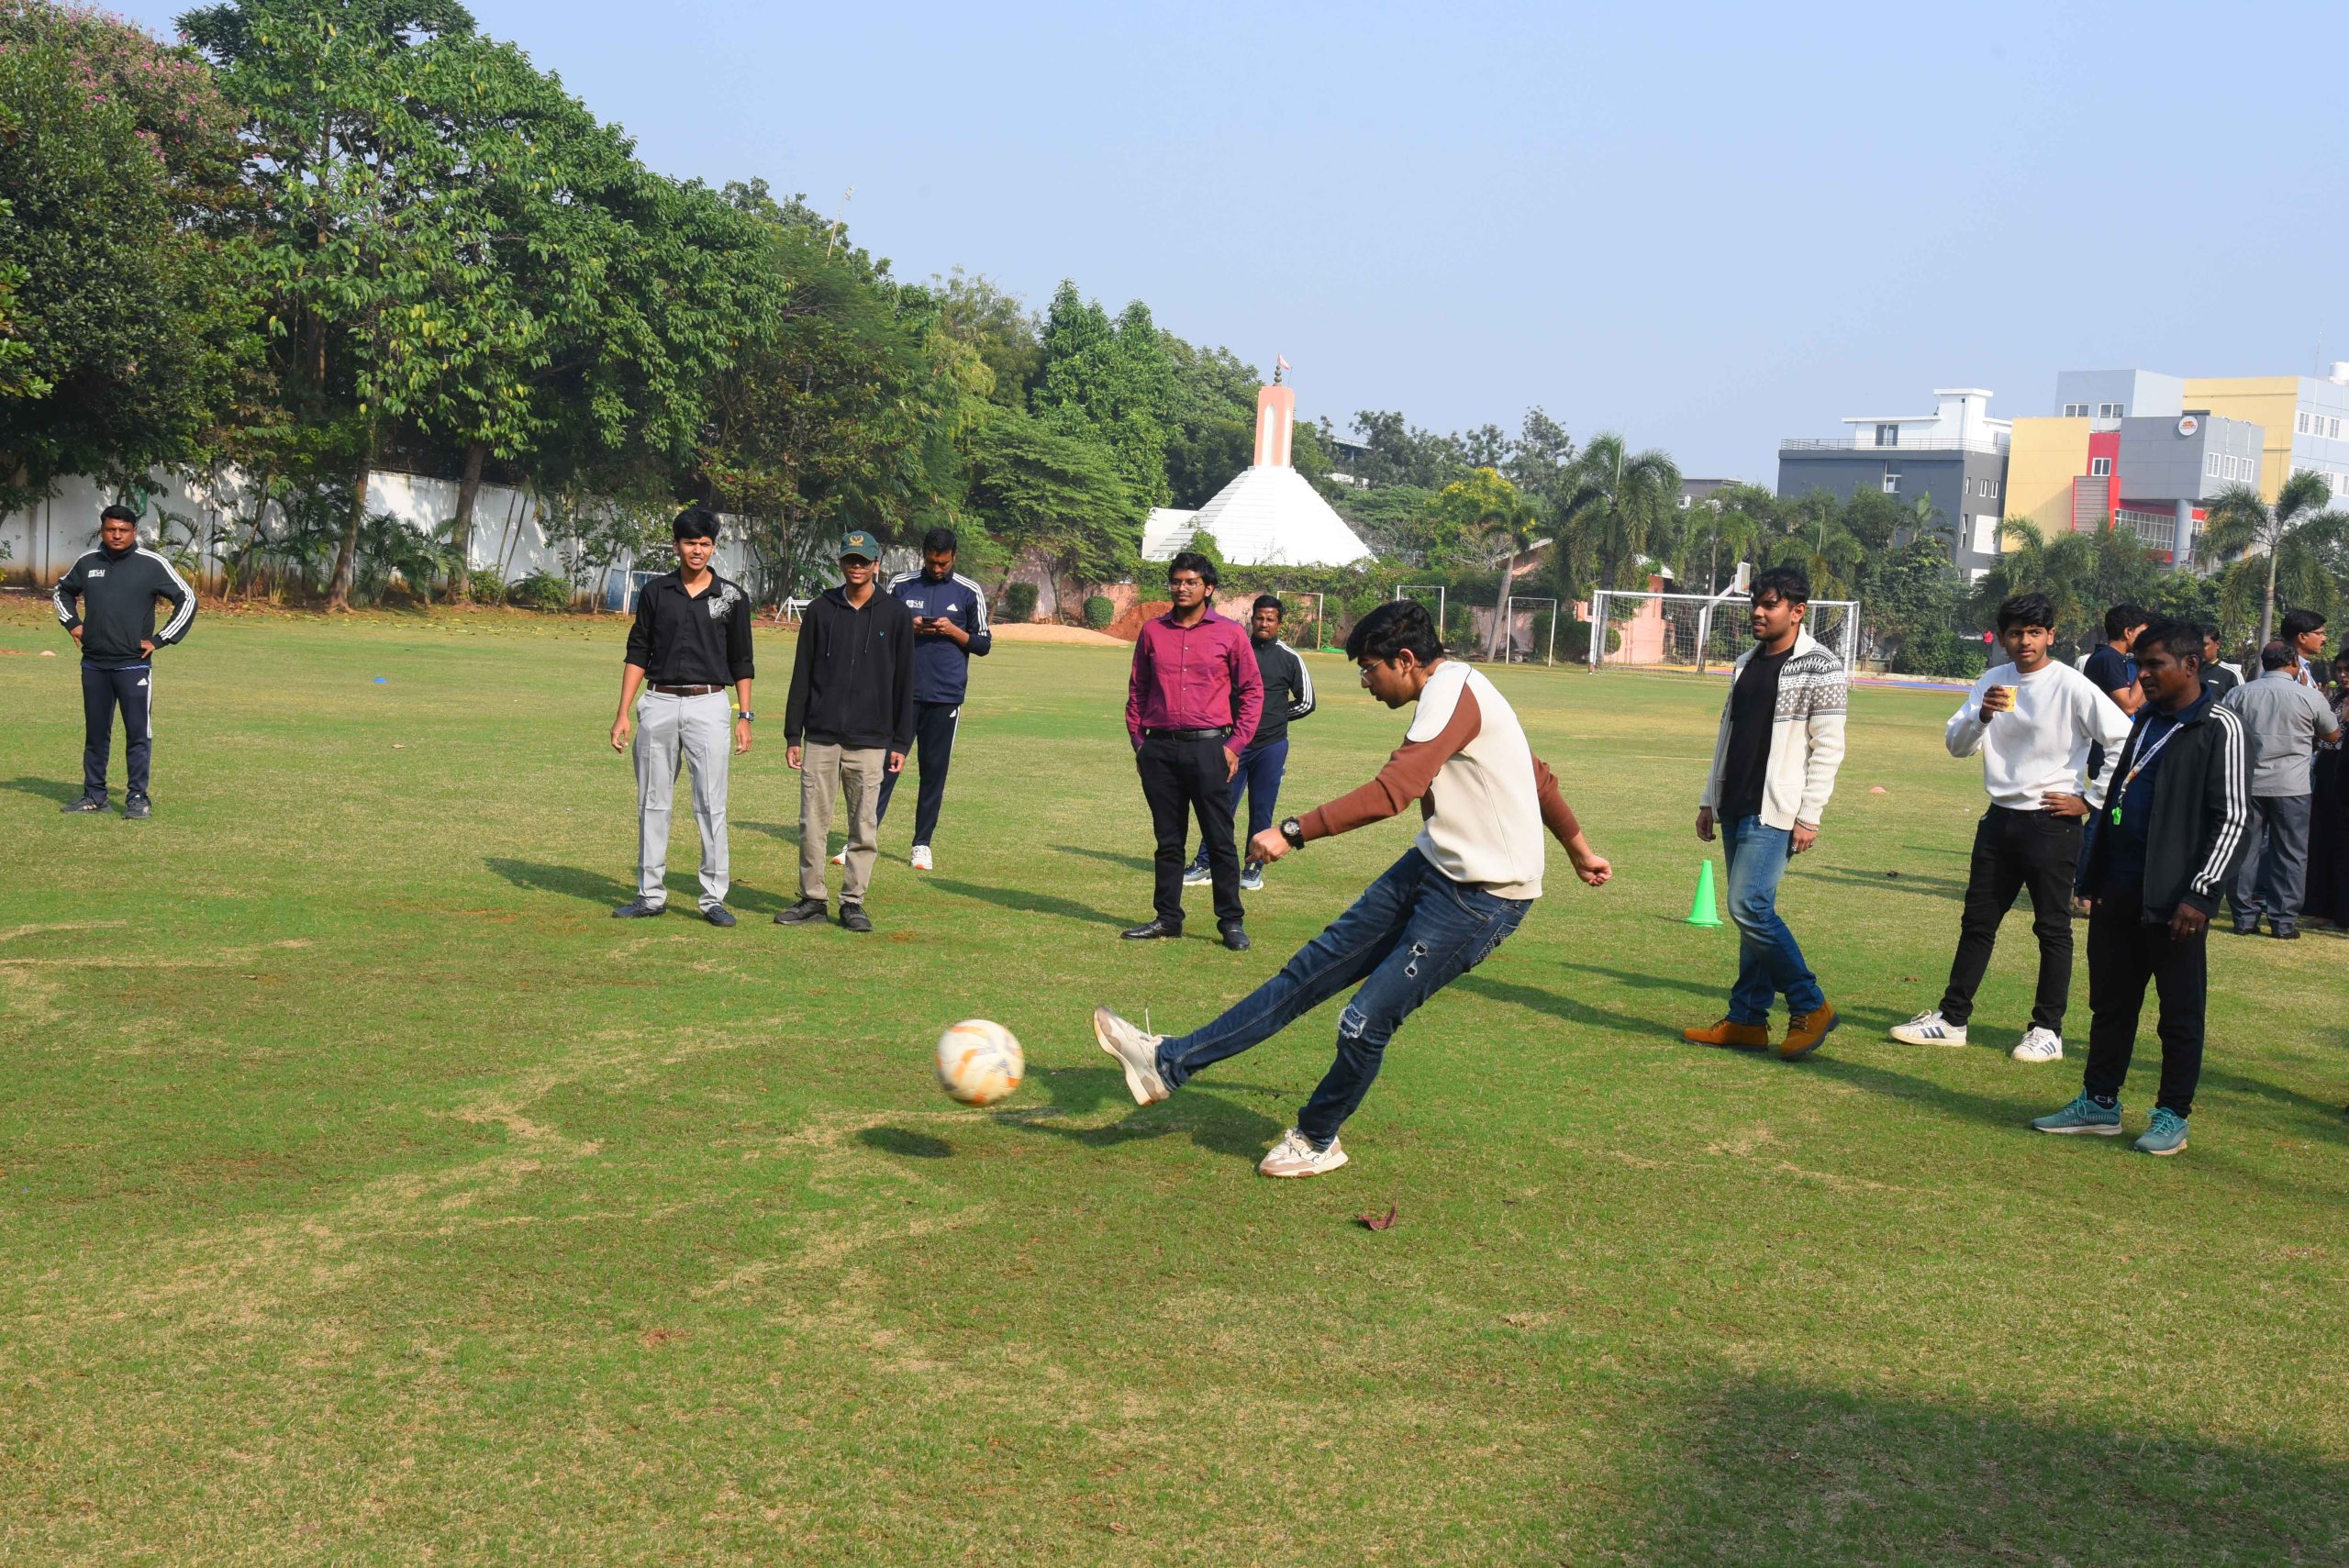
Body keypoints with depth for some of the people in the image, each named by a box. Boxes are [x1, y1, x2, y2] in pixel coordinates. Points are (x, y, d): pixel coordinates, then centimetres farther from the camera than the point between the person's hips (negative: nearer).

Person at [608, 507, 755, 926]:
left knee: (711, 805, -3)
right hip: (658, 704, 2)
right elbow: (637, 654, 7)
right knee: (652, 802, 7)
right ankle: (651, 895, 15)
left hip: (709, 706, -2)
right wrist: (623, 714, 1)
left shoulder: (732, 596, 4)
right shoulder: (655, 592, 6)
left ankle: (714, 898, 4)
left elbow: (741, 661, 8)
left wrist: (745, 716, 1)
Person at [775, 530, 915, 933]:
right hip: (820, 737, 1)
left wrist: (901, 742, 1)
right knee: (813, 823, 2)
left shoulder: (896, 614, 4)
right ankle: (812, 899, 12)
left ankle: (853, 903, 10)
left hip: (870, 740, -1)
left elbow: (904, 683, 5)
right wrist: (792, 735, 4)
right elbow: (801, 676, 9)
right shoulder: (820, 609, 7)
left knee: (864, 827, 2)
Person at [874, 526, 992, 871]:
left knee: (935, 770, 4)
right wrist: (909, 628, -9)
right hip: (903, 690, 0)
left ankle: (923, 844, 12)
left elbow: (984, 645, 7)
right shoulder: (900, 586, 7)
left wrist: (954, 631, -11)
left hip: (946, 695, 0)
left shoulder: (970, 593, 5)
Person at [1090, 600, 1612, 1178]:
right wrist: (1580, 851, 33)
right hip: (1432, 867, 10)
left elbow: (1392, 792, -31)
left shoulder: (1451, 693, -20)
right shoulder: (1458, 689, 12)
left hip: (1482, 899, -10)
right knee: (1315, 966, 6)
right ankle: (1170, 1063, 7)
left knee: (1364, 1023, -7)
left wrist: (1293, 832, -30)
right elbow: (1537, 777, 22)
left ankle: (1317, 1141, 19)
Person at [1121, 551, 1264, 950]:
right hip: (1160, 749, 3)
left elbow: (1252, 691, 3)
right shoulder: (1153, 631, 9)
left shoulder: (1229, 633, 1)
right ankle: (1167, 917, 18)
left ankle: (1231, 921, 5)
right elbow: (1137, 689, 15)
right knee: (1167, 839, 10)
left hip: (1209, 748, -3)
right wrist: (1138, 741, 7)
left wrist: (1236, 744, -4)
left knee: (1220, 839, -1)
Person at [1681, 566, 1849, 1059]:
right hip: (1736, 809, 7)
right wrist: (1709, 800, 18)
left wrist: (1809, 817, -15)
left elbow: (1828, 748, -10)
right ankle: (1747, 1020, 12)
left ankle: (1810, 1007, -2)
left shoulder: (1820, 667, -7)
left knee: (1749, 907, -15)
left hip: (1776, 811, -7)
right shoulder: (1746, 664, 16)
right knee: (1751, 914, 8)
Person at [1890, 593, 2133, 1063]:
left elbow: (2126, 742, -13)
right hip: (2000, 818, 6)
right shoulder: (1994, 682, 6)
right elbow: (1956, 743, 0)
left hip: (2051, 823, -6)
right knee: (1977, 922, 11)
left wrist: (2089, 800, -10)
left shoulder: (2071, 686, -11)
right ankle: (1951, 1018, 18)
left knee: (2052, 927, 3)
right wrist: (1982, 714, -19)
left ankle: (2048, 1029, 12)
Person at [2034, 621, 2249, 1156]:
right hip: (2120, 891, 8)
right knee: (2110, 1002, 13)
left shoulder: (2219, 727, -9)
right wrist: (2093, 877, 17)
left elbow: (2233, 818, -13)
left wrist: (2199, 894, -17)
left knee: (2180, 1010, 4)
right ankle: (2099, 1103, 23)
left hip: (2173, 899, -8)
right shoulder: (2147, 722, 15)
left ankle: (2172, 1116, 12)